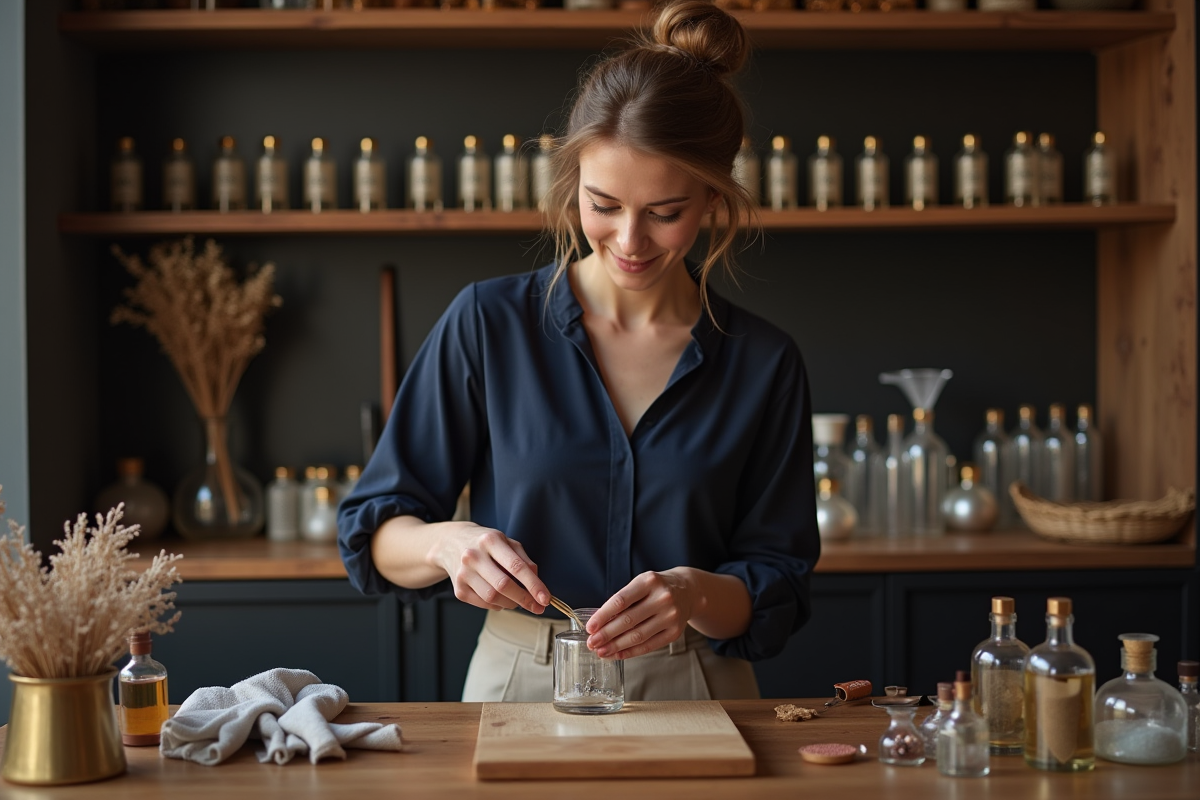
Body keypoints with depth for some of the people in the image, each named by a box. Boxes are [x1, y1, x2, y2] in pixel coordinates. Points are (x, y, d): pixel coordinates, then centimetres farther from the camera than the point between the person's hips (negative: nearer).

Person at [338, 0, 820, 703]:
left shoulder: (764, 364, 4)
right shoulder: (489, 324, 0)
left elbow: (779, 596, 5)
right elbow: (376, 533, 4)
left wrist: (695, 594, -17)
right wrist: (447, 544, -18)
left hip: (694, 697, 1)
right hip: (520, 681, -1)